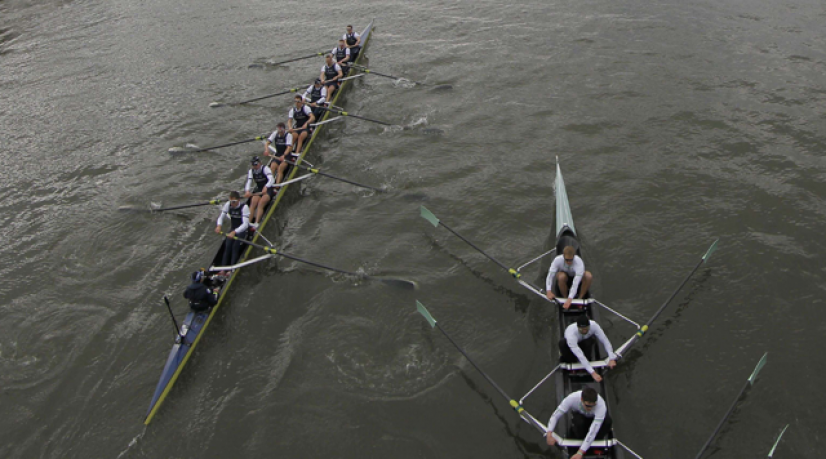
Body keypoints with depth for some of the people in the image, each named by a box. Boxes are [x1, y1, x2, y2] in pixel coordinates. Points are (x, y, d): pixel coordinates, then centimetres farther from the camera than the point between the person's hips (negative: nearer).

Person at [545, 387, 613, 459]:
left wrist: (580, 453, -46)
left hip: (595, 418, 0)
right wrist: (549, 434, -41)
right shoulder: (572, 398, -37)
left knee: (607, 421, -33)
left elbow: (593, 431, -42)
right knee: (578, 421, -36)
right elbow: (555, 416, -27)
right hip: (580, 415, 0)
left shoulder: (601, 405, -40)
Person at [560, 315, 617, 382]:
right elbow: (579, 356, -47)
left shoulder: (594, 325, -34)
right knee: (562, 343, -38)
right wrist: (593, 373, -50)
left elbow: (605, 341, -27)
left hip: (584, 343, 3)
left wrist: (612, 359, -35)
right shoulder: (571, 334, -44)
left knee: (589, 341, -35)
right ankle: (570, 361, -11)